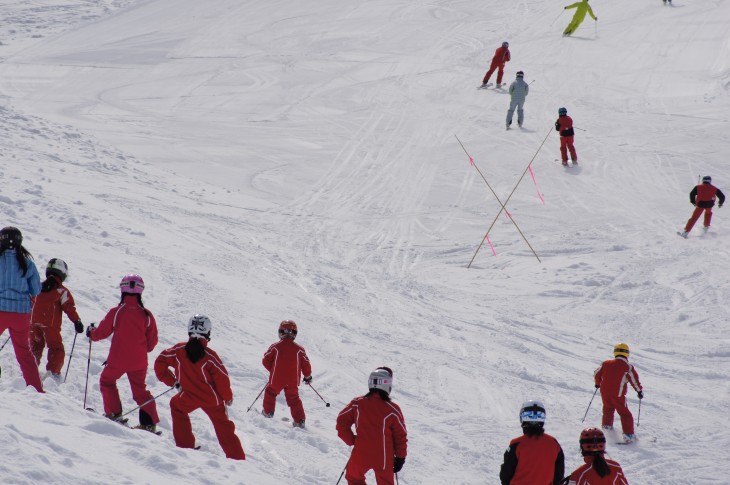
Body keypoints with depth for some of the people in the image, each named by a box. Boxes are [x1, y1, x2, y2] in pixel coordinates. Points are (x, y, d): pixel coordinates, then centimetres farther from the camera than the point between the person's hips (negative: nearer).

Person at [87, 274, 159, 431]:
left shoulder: (116, 312, -11)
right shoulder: (146, 315, -4)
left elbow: (102, 332, -1)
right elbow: (152, 341, 4)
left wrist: (91, 333, 21)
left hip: (118, 359, -3)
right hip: (139, 361, 3)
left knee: (107, 381, 22)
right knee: (140, 389, 16)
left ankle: (114, 414, 14)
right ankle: (149, 422, 5)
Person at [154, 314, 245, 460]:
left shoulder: (178, 350, -7)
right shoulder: (209, 355, -14)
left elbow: (160, 363, 0)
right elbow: (222, 378, -13)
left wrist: (173, 381, 12)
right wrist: (228, 397, 4)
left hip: (189, 397, 1)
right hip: (213, 399, -1)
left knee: (177, 406, 31)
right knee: (224, 427, 14)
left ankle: (185, 445, 24)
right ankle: (237, 457, 12)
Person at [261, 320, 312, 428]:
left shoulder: (275, 347, -8)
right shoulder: (299, 349, -6)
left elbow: (266, 361, -1)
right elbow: (306, 364, -1)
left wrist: (272, 370, 18)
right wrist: (308, 376, 17)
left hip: (276, 379, -1)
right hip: (293, 381, 1)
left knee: (270, 393, 25)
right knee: (294, 399, 12)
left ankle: (268, 412, 30)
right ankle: (299, 421, 6)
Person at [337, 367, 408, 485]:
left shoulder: (357, 404, -7)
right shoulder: (393, 410, -12)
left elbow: (342, 422, 0)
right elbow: (401, 436, -4)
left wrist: (351, 440, 12)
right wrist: (400, 457, 8)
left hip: (360, 455, 1)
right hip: (383, 458, -1)